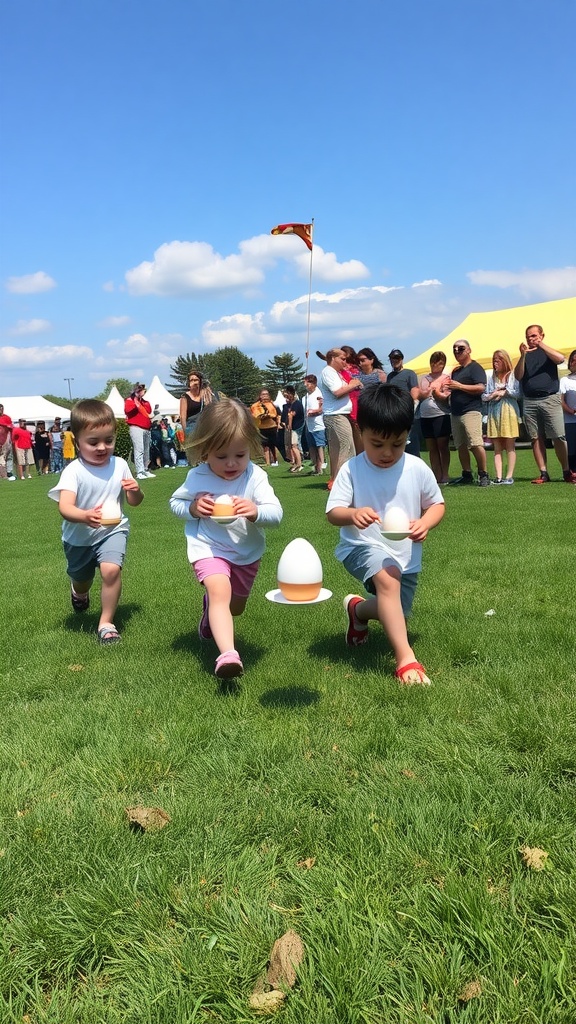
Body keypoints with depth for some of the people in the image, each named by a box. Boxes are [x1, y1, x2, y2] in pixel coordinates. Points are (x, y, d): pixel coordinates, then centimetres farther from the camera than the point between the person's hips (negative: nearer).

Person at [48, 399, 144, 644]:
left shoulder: (120, 465, -9)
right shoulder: (73, 471, -20)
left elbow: (134, 502, 2)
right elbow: (65, 508, -33)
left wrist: (135, 491, -22)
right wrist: (85, 516, -54)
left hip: (112, 530, 0)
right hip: (79, 537, 0)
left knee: (111, 569, -26)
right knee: (81, 578, 20)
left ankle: (106, 622, -6)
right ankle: (79, 592, 61)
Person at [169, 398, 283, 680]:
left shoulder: (255, 476, -15)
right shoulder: (197, 478, -13)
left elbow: (276, 513, -20)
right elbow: (175, 502, 3)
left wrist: (256, 512, -43)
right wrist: (193, 508, -19)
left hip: (247, 553, 3)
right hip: (209, 549, -3)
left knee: (235, 607, 22)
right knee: (220, 593, -30)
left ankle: (210, 612, 57)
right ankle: (227, 654, -40)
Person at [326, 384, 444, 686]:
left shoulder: (417, 469, -7)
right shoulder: (351, 469, -12)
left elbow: (437, 504, 5)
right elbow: (332, 512, -13)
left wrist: (425, 523, -18)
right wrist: (352, 514, -37)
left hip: (406, 556, 5)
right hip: (362, 547, -4)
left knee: (394, 614, 14)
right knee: (388, 580, -36)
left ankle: (357, 609, 49)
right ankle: (406, 659, -30)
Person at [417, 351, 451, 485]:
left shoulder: (445, 378, 2)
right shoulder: (424, 378, 15)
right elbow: (418, 395, 11)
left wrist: (435, 392, -20)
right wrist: (424, 393, -9)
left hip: (441, 415, -5)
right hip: (425, 416, 5)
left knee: (443, 447, 0)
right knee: (432, 449, 6)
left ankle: (444, 477, 3)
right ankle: (436, 477, 10)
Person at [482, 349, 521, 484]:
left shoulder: (513, 375, 3)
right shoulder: (491, 377, 13)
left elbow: (518, 392, -7)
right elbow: (483, 396, 11)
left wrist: (504, 392, -6)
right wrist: (492, 395, -8)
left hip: (509, 412, -3)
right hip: (493, 413, 3)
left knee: (510, 446, -1)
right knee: (497, 447, 1)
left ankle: (509, 476, -1)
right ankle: (498, 477, -1)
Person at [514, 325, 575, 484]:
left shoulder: (548, 352, 10)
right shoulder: (525, 355, 16)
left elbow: (560, 358, -13)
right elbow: (518, 376, 1)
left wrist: (541, 345, -15)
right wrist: (523, 355, -11)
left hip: (550, 399, -3)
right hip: (529, 402, 3)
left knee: (558, 437, -8)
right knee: (536, 439, 0)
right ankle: (544, 473, 2)